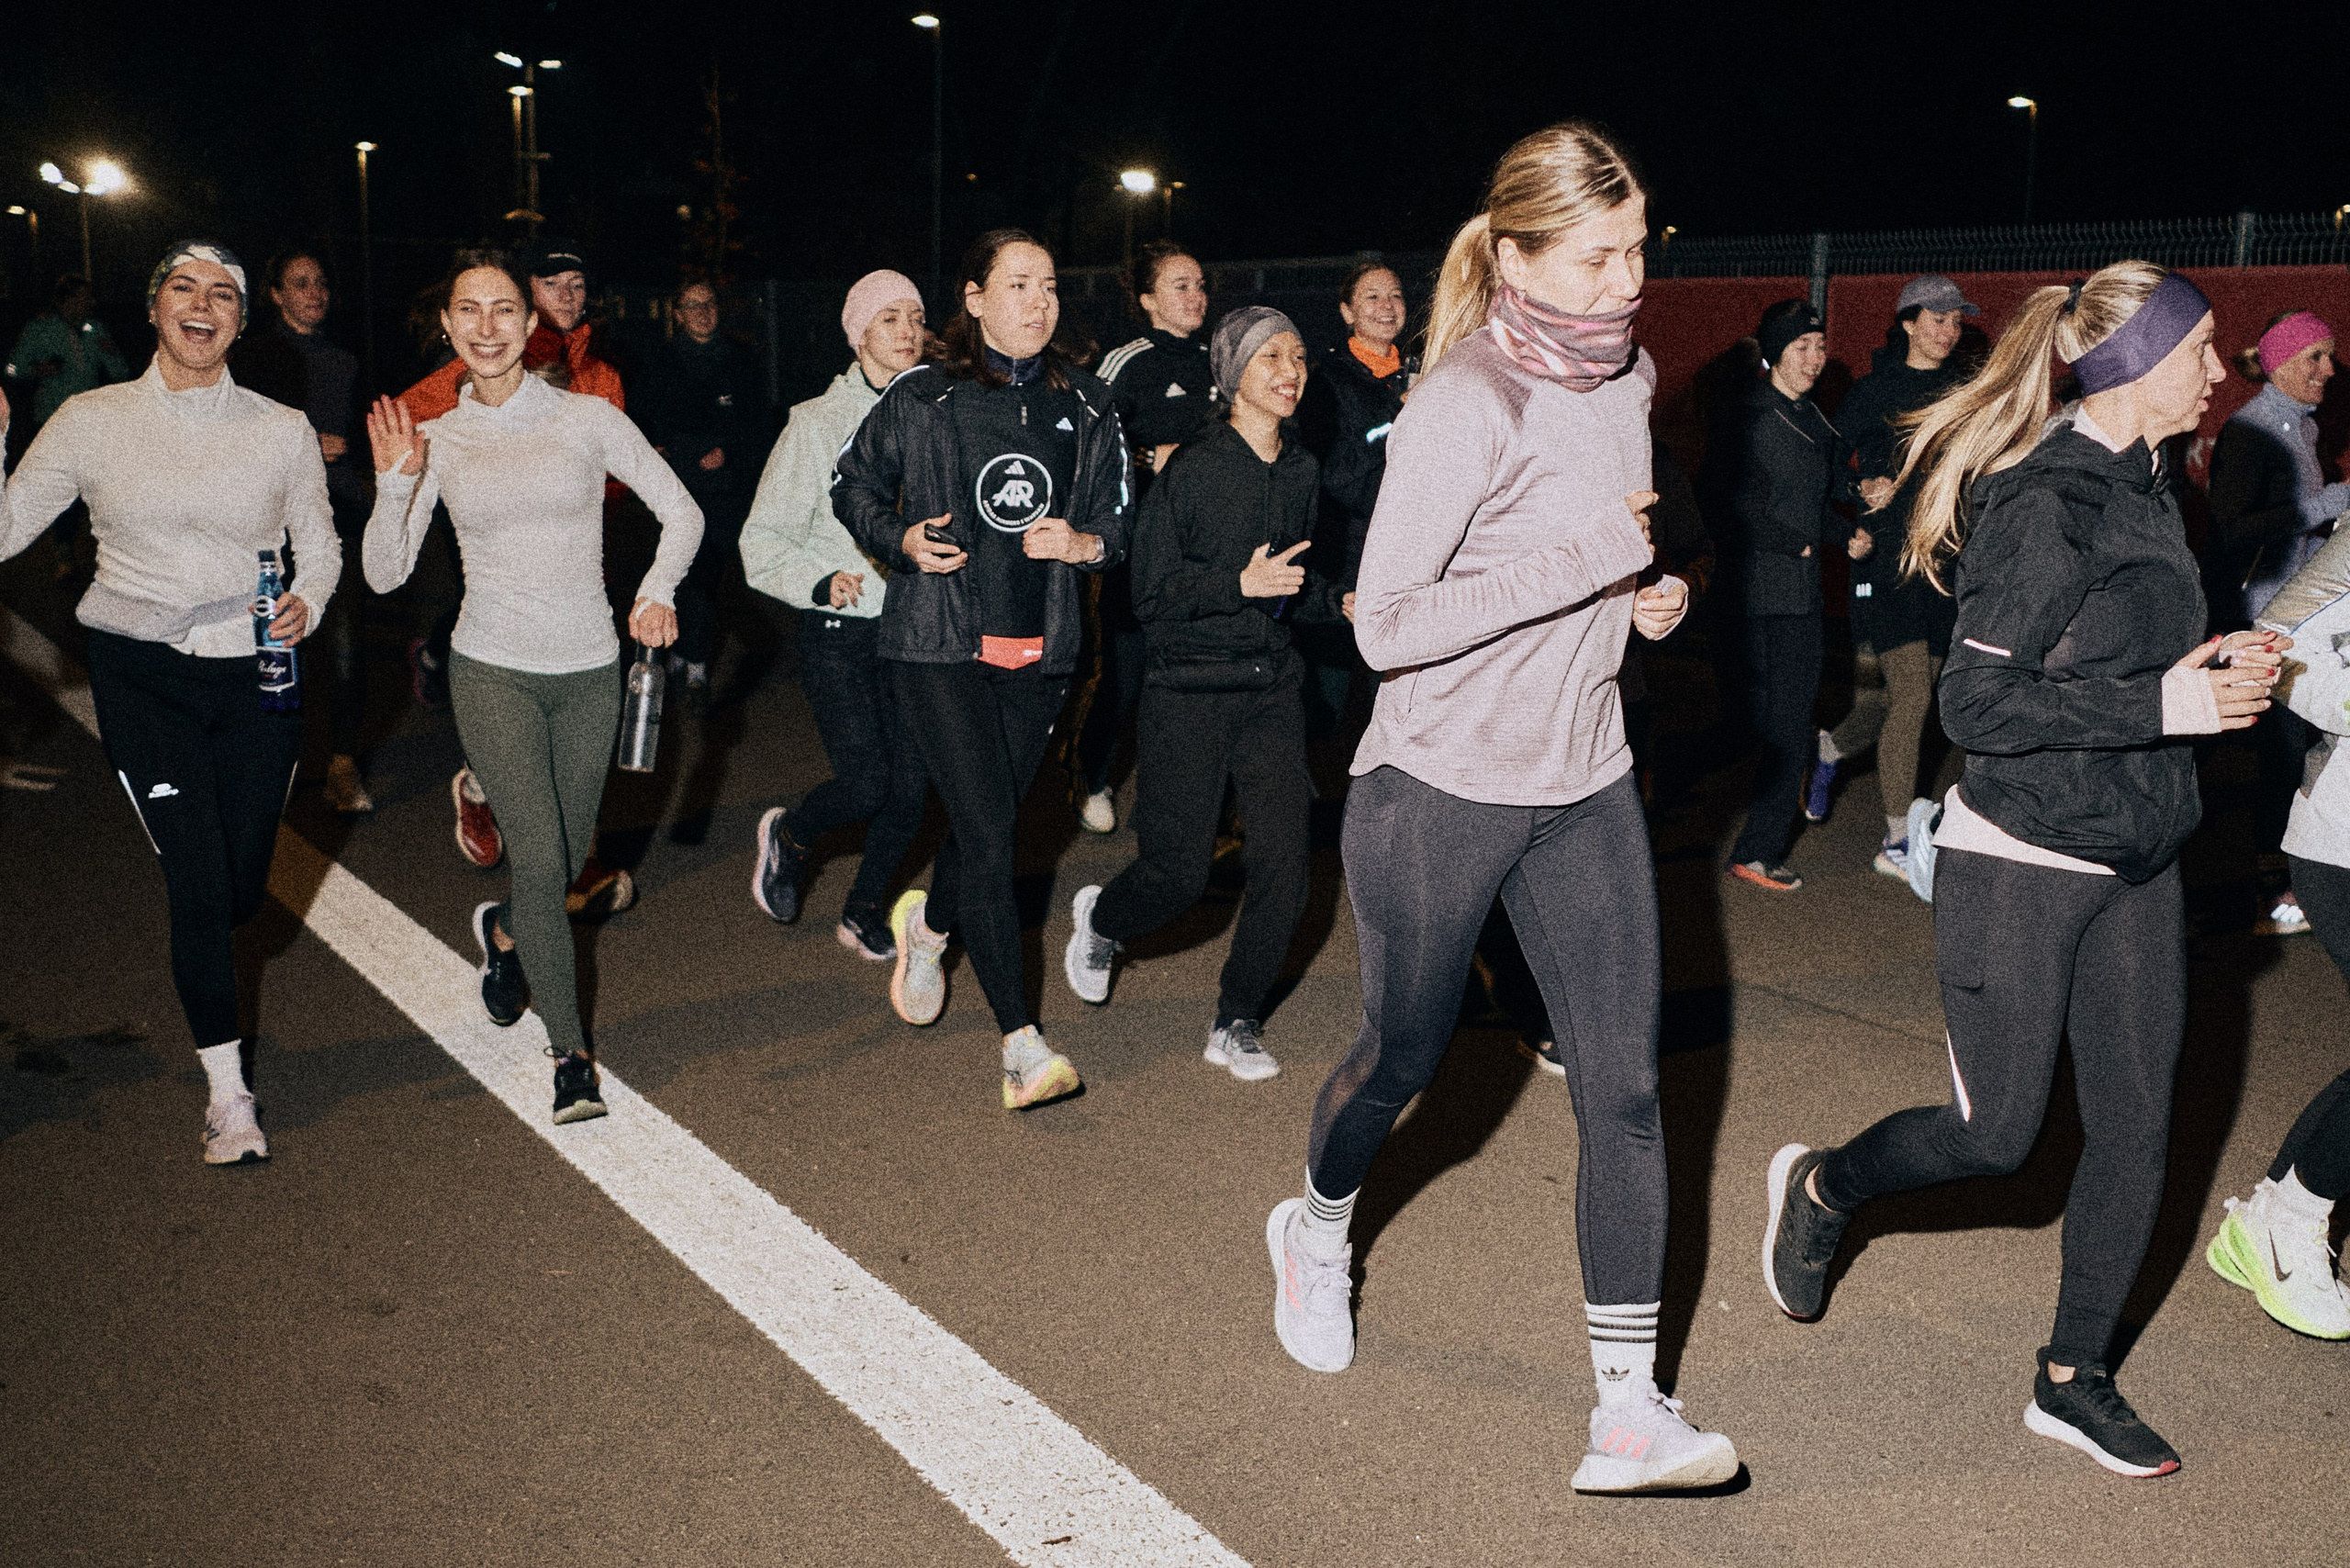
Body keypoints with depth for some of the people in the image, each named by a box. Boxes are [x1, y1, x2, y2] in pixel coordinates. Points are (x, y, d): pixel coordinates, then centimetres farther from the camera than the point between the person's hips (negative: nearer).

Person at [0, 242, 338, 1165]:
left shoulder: (282, 430, 2)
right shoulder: (89, 422, 0)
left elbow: (320, 548, 9)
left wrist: (307, 603, -11)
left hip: (256, 673, 2)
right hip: (143, 672, -1)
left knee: (242, 892, 8)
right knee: (199, 886, -8)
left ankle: (203, 965, 49)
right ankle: (226, 1089, 9)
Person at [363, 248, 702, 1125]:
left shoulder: (587, 419, -1)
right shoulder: (437, 441, 2)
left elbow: (681, 511, 3)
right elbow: (385, 575, 0)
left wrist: (657, 592, -13)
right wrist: (395, 485, -15)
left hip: (589, 672, 1)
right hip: (493, 671, -1)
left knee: (567, 859, 12)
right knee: (539, 857, -12)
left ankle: (504, 932, 49)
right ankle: (570, 1054, 1)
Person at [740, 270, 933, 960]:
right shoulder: (818, 424, -6)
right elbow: (763, 540, -8)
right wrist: (823, 582, -23)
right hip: (840, 630, -4)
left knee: (912, 787, 0)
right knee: (865, 783, -11)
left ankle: (864, 909, 25)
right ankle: (787, 834, 23)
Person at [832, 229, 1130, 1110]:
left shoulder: (1086, 409, 8)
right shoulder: (920, 401, -2)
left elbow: (1118, 523, 14)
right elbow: (855, 489, 10)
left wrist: (1083, 543, -8)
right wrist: (901, 540, -8)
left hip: (1038, 648, 4)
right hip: (940, 644, -4)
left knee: (988, 823, 13)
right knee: (989, 833, -11)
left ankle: (929, 923, 49)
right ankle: (1023, 1046, -6)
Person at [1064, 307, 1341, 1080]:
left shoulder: (1302, 472, 9)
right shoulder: (1191, 470, -10)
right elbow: (1151, 594, -12)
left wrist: (1339, 602, 6)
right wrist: (1239, 584, -23)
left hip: (1271, 684, 5)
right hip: (1190, 690, -5)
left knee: (1285, 864, -3)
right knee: (1179, 873, -1)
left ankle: (1236, 1022, 15)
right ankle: (1099, 919, 34)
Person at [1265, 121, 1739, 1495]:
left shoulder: (1626, 378, 5)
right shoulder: (1468, 405, -19)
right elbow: (1386, 626, -23)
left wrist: (1644, 597, 1)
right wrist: (1580, 560, -27)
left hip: (1584, 784, 6)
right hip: (1441, 787, -6)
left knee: (1626, 1086, -1)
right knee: (1403, 1056, 13)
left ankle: (1631, 1413, 8)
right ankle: (1317, 1233, 46)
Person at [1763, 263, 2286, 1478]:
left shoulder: (2140, 484, 10)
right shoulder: (2050, 505, -19)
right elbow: (1978, 704, -22)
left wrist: (2210, 662, 2)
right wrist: (2168, 704, -22)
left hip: (2132, 864, 9)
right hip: (2019, 863, -8)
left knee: (2137, 1126, 8)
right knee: (1998, 1134, 1)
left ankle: (2073, 1380, 22)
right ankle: (1818, 1187, 30)